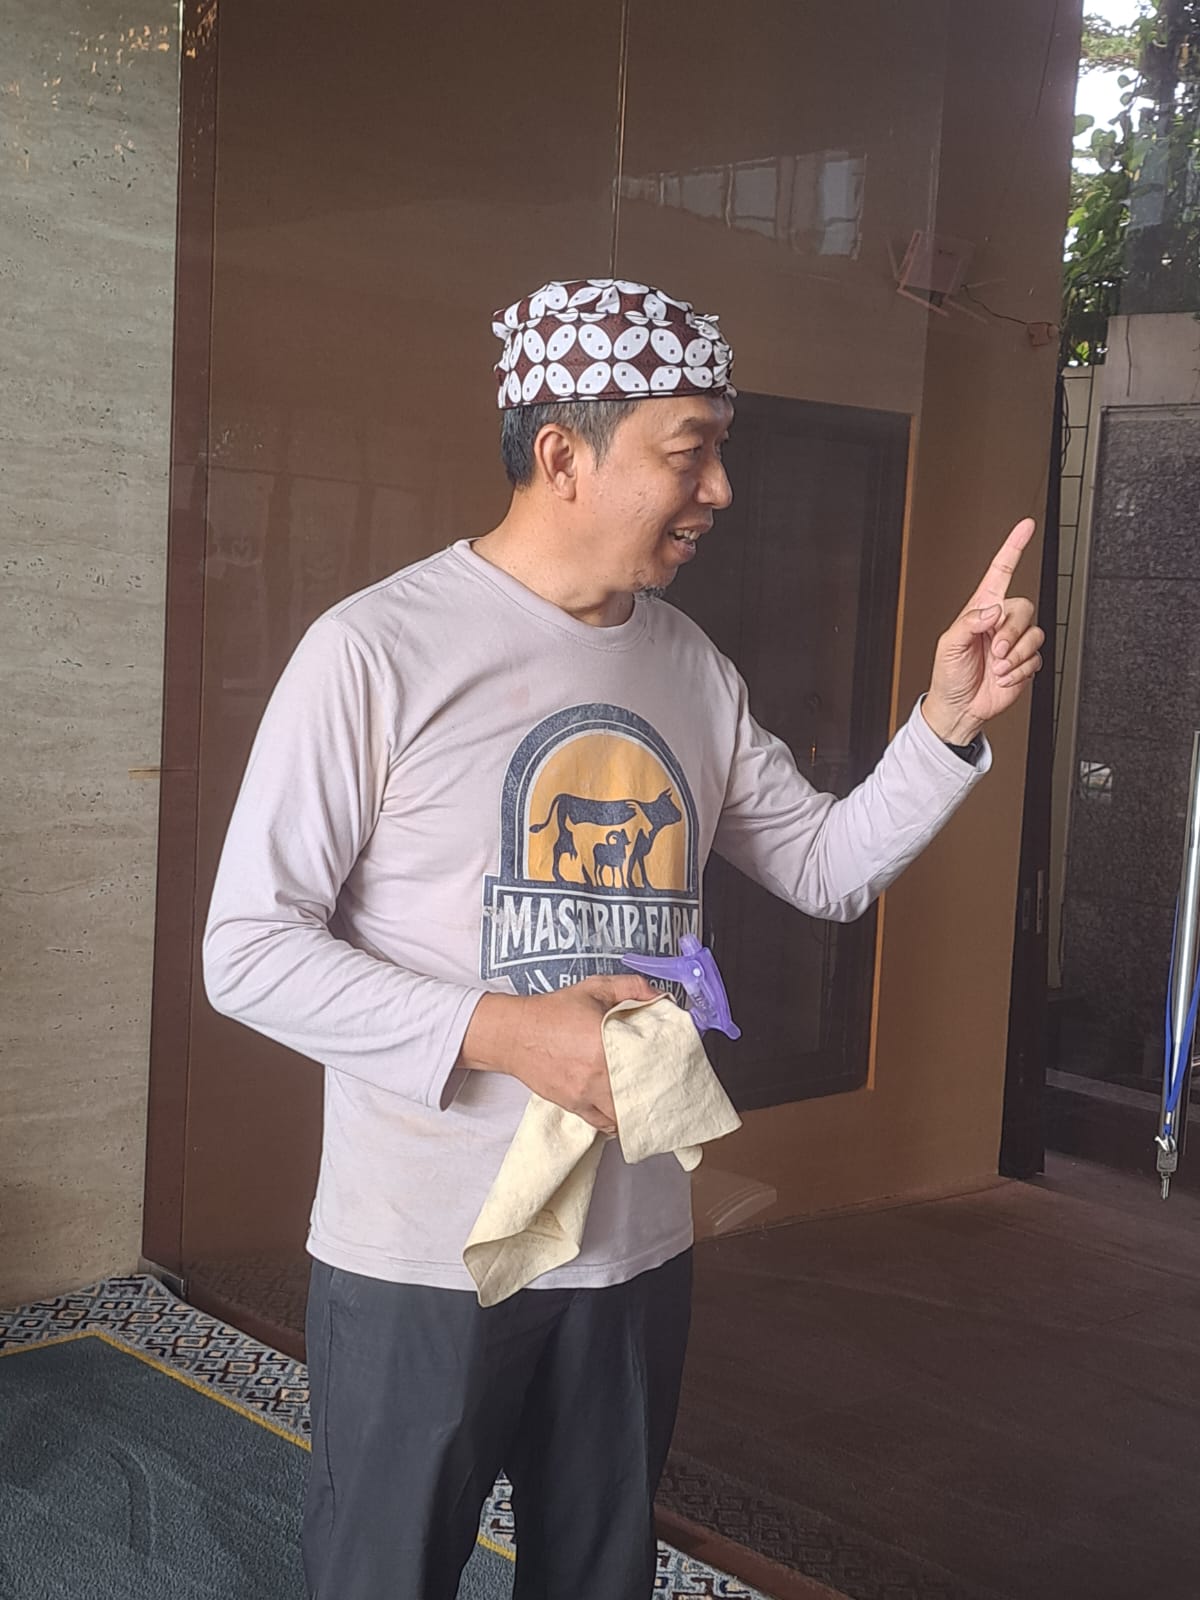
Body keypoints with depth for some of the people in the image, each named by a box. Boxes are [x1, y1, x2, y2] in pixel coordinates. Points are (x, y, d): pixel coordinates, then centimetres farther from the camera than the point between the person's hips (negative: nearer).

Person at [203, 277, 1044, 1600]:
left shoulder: (691, 668, 5)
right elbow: (248, 949, -15)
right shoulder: (377, 648, -15)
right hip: (420, 1256, -6)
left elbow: (827, 867, 11)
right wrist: (503, 1032, -25)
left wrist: (949, 721, -4)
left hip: (638, 1244, 6)